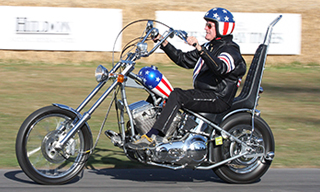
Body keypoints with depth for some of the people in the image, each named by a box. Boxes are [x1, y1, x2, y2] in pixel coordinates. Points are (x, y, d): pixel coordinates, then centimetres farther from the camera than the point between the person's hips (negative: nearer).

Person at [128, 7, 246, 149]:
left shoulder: (230, 50, -11)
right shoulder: (209, 47, 19)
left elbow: (220, 68, -34)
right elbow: (183, 59, 22)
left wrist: (199, 49, -43)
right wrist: (164, 43, 13)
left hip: (218, 99, -10)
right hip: (203, 94, 10)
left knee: (177, 95, -30)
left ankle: (151, 137, -36)